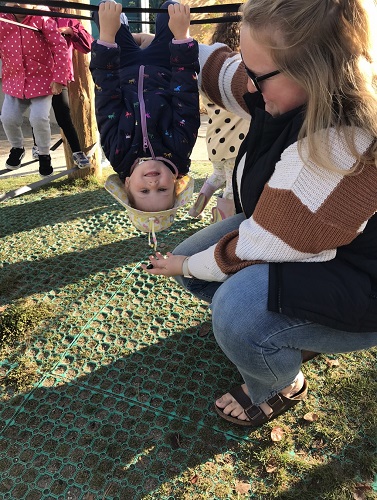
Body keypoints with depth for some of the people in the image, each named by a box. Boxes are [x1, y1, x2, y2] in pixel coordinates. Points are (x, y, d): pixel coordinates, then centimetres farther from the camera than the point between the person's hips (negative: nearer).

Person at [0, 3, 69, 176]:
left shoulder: (42, 19, -10)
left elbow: (60, 48, -13)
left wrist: (59, 78, -17)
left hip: (41, 79, -3)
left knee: (39, 118, -16)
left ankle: (44, 155, 9)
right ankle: (17, 148, 28)